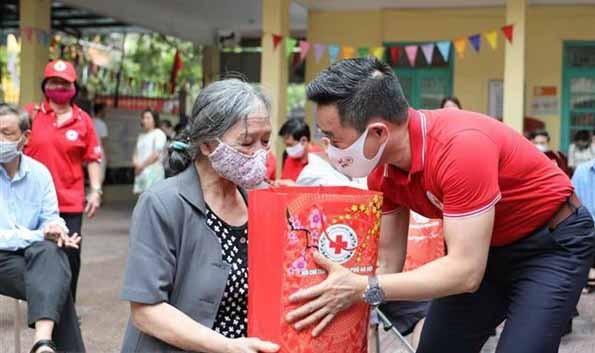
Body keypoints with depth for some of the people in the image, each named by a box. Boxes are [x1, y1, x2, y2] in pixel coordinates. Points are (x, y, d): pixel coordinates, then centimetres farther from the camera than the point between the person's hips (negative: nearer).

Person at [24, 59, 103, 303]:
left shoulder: (83, 120, 3)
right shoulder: (30, 114, 1)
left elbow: (92, 158, 5)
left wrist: (95, 190, -2)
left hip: (70, 203, 0)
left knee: (70, 258, 4)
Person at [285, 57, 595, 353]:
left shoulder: (461, 146, -36)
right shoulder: (382, 168, -11)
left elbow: (466, 272, -35)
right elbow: (388, 256, -4)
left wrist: (365, 289, -38)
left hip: (552, 242, -7)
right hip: (481, 247, 7)